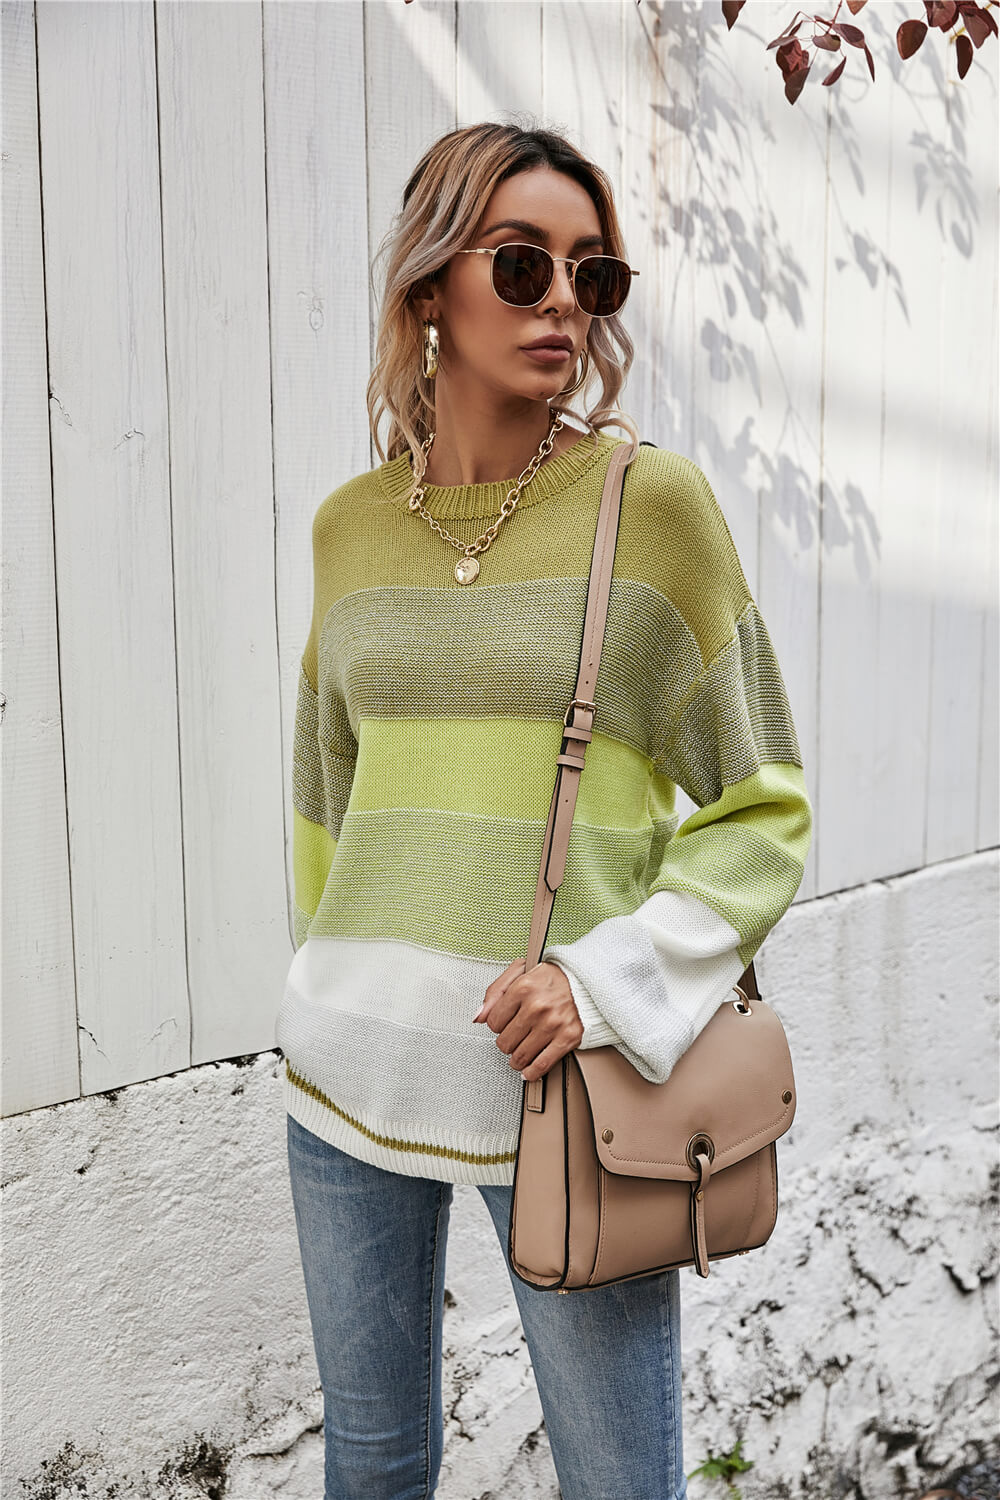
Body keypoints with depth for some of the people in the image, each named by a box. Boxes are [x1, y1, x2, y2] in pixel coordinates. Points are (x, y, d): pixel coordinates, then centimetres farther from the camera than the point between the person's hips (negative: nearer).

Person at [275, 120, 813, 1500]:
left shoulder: (650, 498, -6)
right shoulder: (351, 522, 5)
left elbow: (762, 811, -3)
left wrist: (608, 980, -15)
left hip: (559, 1082, -3)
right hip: (352, 1064, 4)